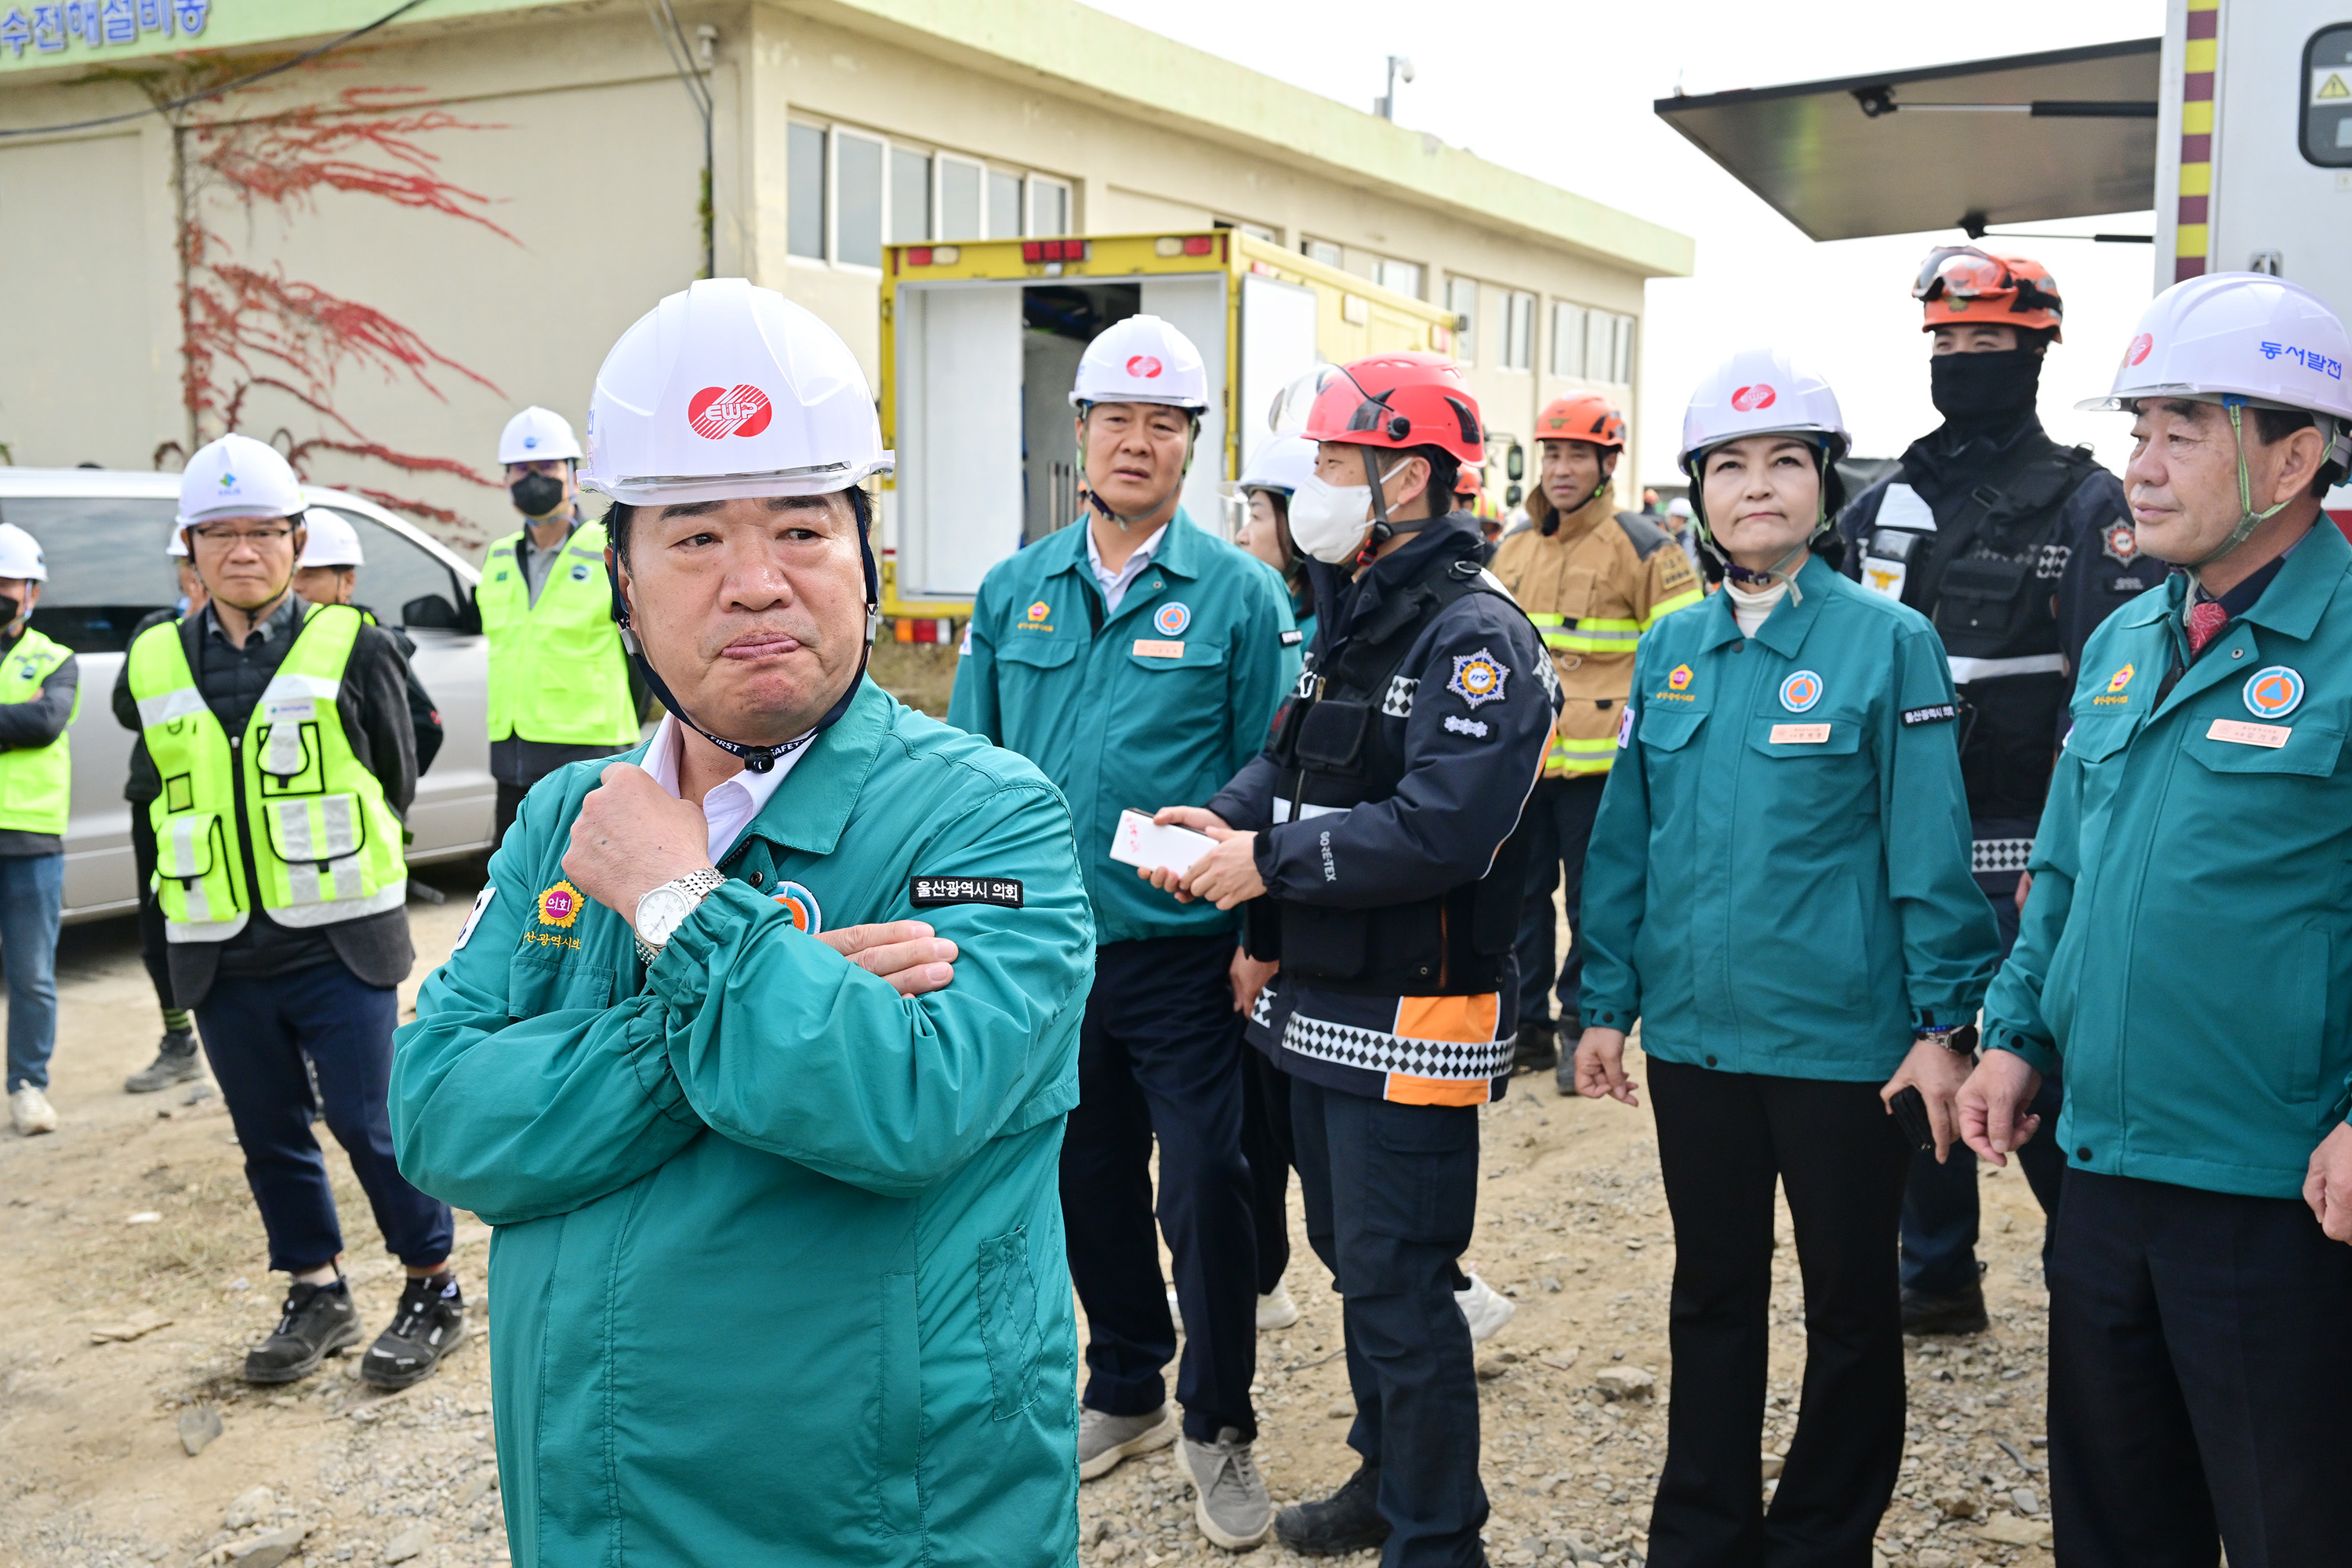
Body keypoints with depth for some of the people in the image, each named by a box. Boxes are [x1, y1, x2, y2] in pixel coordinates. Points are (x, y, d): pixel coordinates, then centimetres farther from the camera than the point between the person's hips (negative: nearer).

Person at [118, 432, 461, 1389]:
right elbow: (168, 788, 19)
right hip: (218, 950, 4)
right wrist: (220, 856, 13)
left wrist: (323, 852, 8)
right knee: (268, 1132, 12)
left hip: (338, 941, -4)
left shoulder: (350, 647, -4)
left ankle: (434, 1291, 15)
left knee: (367, 1120, -2)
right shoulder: (153, 665, 5)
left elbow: (395, 779, 3)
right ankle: (317, 1295, 28)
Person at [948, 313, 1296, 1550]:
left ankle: (1217, 1426, 22)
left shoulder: (1240, 593, -4)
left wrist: (1260, 933, -10)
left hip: (1184, 954, -3)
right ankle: (1125, 1392, 36)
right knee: (1090, 1184, 16)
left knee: (1204, 1193, 2)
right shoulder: (1016, 591, 6)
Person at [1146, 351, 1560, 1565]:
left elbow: (1442, 830, -28)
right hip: (1319, 1005, 10)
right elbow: (1291, 760, 16)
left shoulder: (1475, 638, -18)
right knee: (1353, 1257, 22)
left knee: (1398, 1289, 0)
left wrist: (1270, 864, -21)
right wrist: (1215, 820, -4)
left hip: (1412, 1025, -9)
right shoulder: (1347, 615, 13)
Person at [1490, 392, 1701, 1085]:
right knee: (1521, 896, 11)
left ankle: (1582, 1027, 18)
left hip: (1598, 765, -5)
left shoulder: (1644, 549, -6)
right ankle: (1526, 1026, 23)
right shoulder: (1512, 550, 12)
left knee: (1593, 900, 5)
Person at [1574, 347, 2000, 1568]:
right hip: (1695, 1031, 4)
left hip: (1842, 1039, -4)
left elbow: (1930, 848, -8)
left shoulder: (1889, 643, -7)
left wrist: (1945, 1022, -9)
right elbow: (1625, 838, 9)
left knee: (1849, 1299, 11)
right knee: (1712, 1286, 17)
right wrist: (1606, 1002, 7)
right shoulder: (1670, 650, 5)